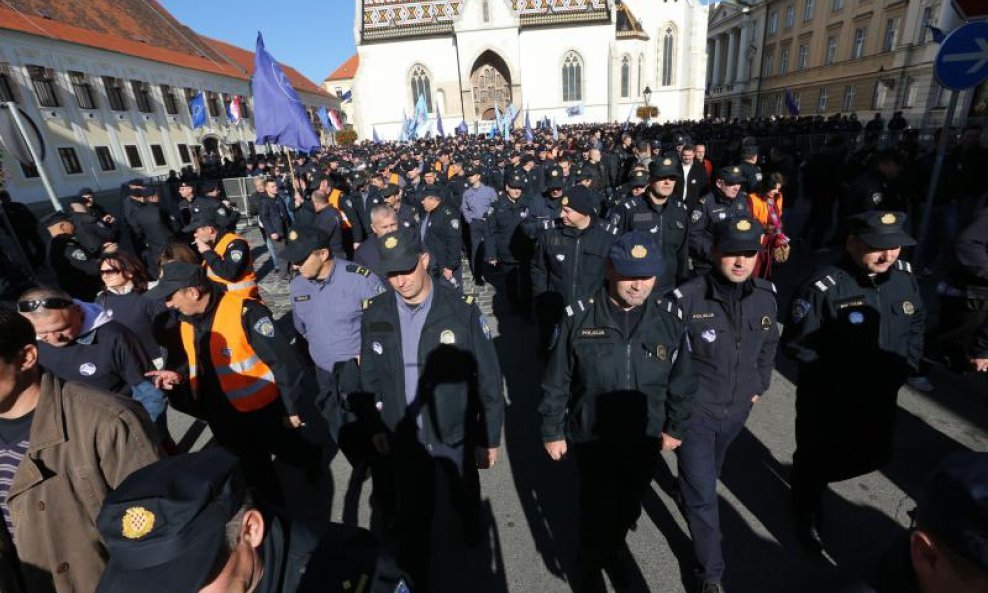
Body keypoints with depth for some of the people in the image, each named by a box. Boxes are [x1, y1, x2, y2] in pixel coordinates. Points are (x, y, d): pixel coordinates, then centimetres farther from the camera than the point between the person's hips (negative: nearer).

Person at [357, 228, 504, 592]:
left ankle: (471, 529, 60)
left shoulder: (461, 310, -19)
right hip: (404, 438, 2)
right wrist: (375, 425, 7)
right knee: (411, 518, 18)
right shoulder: (375, 316, -9)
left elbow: (487, 377, -12)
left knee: (465, 497, 26)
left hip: (457, 435, -1)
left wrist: (489, 438, -8)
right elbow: (370, 377, 5)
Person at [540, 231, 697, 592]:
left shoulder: (671, 319, -10)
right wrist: (552, 431, -4)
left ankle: (615, 548, 57)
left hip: (645, 440, 3)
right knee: (597, 510, 11)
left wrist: (676, 427, 8)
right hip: (591, 438, -2)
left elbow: (682, 381, 3)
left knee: (628, 508, 24)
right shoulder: (579, 316, -18)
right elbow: (556, 381, -9)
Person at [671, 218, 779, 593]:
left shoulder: (765, 297, -7)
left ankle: (687, 490, 60)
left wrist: (760, 386, 14)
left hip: (737, 409, 5)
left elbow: (769, 344, 11)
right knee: (704, 495, 2)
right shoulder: (687, 298, -24)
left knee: (707, 475, 29)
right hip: (694, 410, -5)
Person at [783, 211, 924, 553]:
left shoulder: (904, 276, -5)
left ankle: (818, 476, 55)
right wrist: (837, 376, -18)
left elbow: (917, 322, 12)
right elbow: (796, 343, -21)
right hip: (827, 400, -6)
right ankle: (808, 512, 43)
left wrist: (905, 364, 3)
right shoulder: (825, 287, -26)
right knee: (816, 458, 15)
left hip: (880, 397, 6)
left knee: (874, 455, 26)